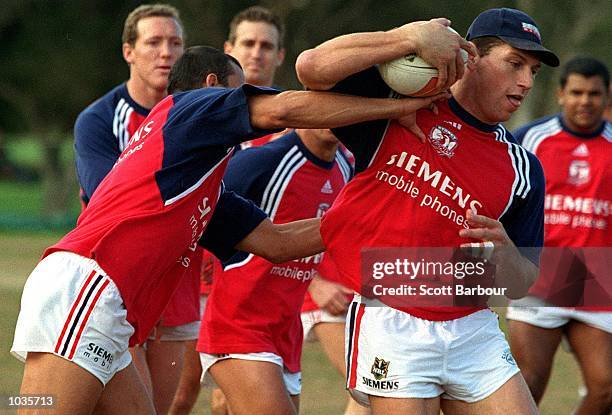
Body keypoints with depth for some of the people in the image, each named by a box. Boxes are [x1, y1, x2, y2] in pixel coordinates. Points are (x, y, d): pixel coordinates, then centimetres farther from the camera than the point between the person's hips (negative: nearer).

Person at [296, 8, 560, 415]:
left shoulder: (523, 169, 11)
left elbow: (521, 285, 12)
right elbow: (312, 67, -14)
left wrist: (503, 251, -12)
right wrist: (412, 37, -17)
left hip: (473, 331, 5)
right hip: (391, 325, -5)